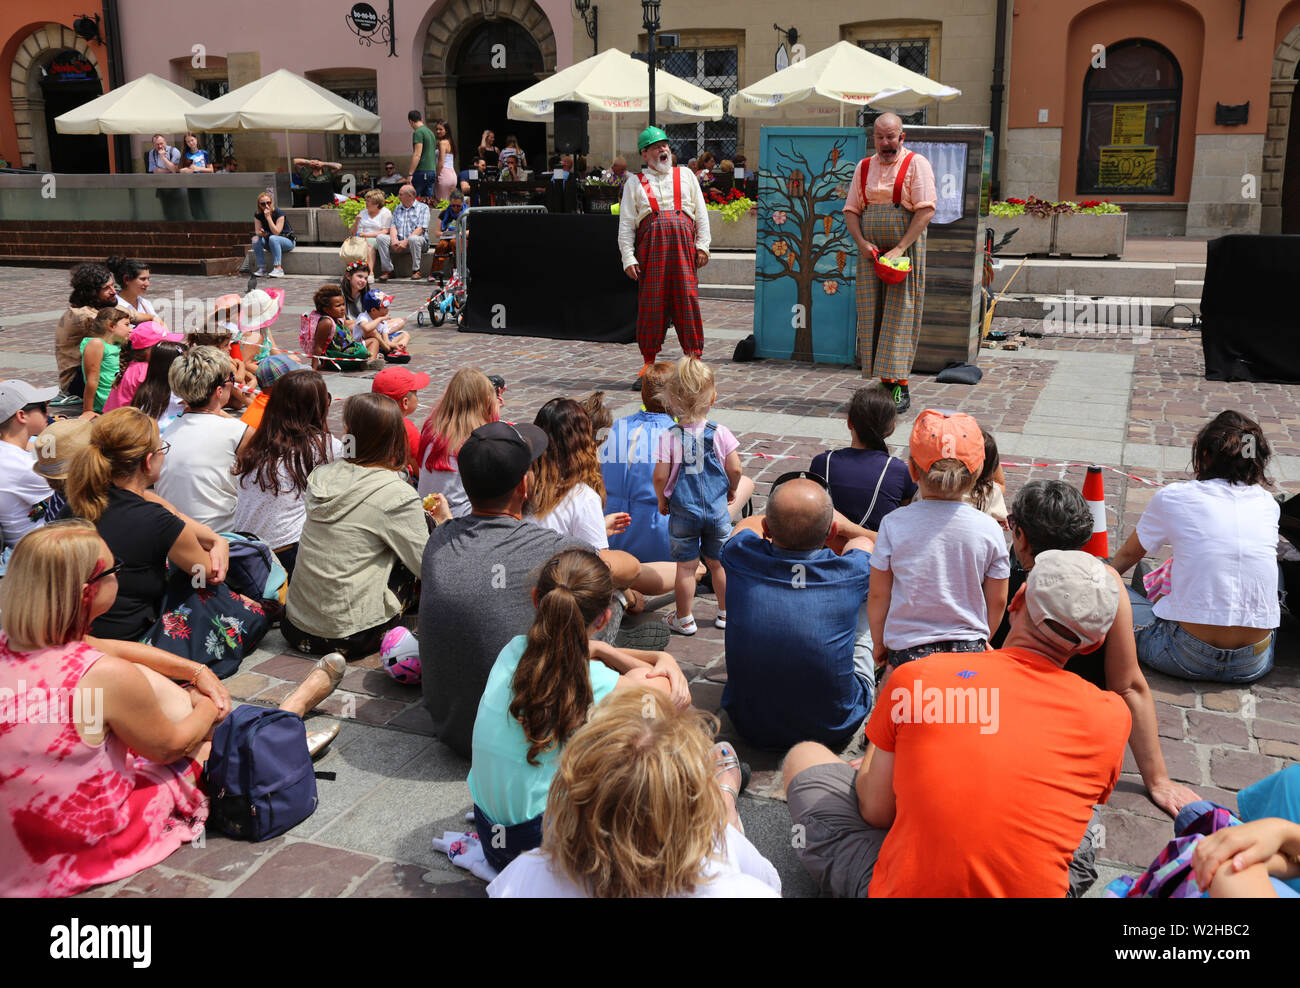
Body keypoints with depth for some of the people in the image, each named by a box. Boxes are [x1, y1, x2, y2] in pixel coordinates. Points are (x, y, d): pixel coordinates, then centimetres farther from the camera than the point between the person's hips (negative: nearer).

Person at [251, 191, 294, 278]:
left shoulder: (279, 213, -21)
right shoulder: (257, 215, -4)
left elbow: (276, 232, -29)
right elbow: (257, 231, -4)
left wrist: (268, 217, -31)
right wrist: (261, 233, -28)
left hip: (288, 241, -5)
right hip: (271, 243, 5)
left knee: (273, 238, -36)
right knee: (256, 239, -20)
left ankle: (278, 268, -35)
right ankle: (262, 268, -19)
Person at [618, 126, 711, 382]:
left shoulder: (685, 176, 19)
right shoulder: (635, 184, 14)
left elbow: (701, 213, 15)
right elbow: (626, 225, 8)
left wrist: (702, 245, 4)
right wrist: (628, 258, -3)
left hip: (683, 244, 1)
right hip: (651, 244, -1)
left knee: (688, 300, -4)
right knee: (651, 303, -1)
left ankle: (693, 358, 1)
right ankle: (649, 361, 8)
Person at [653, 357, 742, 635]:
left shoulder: (669, 437, -12)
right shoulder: (720, 433, -8)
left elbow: (660, 476, -13)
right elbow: (735, 469, -8)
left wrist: (662, 500, 5)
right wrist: (731, 490, 12)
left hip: (682, 511, -1)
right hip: (717, 509, 2)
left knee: (685, 566, 8)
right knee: (718, 563, 16)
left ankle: (684, 619, 18)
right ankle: (726, 613, 29)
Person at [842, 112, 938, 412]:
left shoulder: (916, 164, -2)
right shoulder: (864, 167, 14)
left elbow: (926, 211, -10)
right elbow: (851, 210, 13)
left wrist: (900, 249, -18)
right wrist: (862, 243, -5)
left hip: (905, 250, -5)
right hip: (871, 253, 5)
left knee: (899, 316, -7)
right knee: (871, 316, 2)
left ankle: (901, 389, -5)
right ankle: (885, 384, 9)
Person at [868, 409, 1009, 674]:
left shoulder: (893, 524, -13)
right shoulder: (989, 529, -9)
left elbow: (878, 595, -5)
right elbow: (998, 601, 1)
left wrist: (879, 644, 11)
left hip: (908, 647, -1)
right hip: (970, 649, 2)